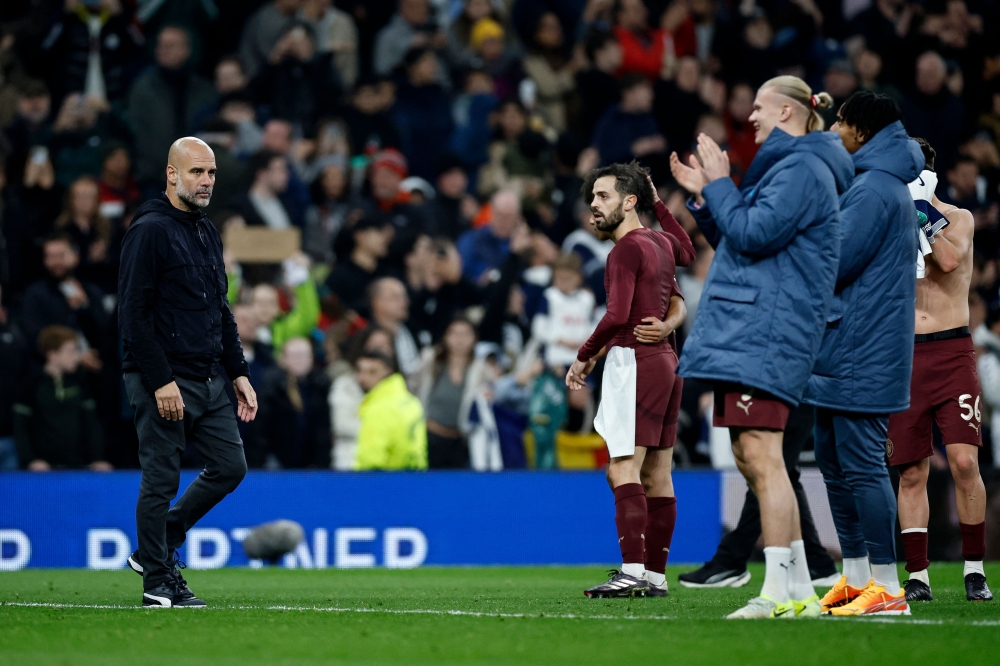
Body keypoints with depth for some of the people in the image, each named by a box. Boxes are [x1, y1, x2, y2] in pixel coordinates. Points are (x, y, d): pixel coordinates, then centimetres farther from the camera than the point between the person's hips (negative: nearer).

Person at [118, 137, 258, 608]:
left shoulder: (207, 233, 16)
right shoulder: (150, 231, -11)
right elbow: (133, 313, -16)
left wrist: (238, 373, 16)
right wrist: (161, 381, -20)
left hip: (209, 381, 8)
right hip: (163, 383, -8)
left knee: (230, 467, 7)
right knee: (161, 480, -2)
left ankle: (157, 548, 20)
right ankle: (158, 579, 9)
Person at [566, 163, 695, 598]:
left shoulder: (627, 248, -10)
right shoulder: (660, 243, 15)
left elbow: (617, 316, -20)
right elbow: (687, 252, 41)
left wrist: (584, 357, -7)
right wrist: (660, 206, 38)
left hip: (635, 361, -9)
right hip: (664, 360, 9)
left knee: (623, 470, -15)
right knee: (656, 475, 7)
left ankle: (633, 571, -24)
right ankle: (655, 575, 8)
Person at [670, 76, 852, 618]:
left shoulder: (801, 169, -9)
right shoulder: (785, 167, 24)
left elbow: (753, 235, -17)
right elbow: (737, 242, 27)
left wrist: (720, 184, -6)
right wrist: (703, 196, 20)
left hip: (768, 331, -11)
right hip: (748, 330, 11)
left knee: (760, 454, -15)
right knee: (751, 459, 10)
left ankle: (780, 592, -18)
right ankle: (798, 591, 12)